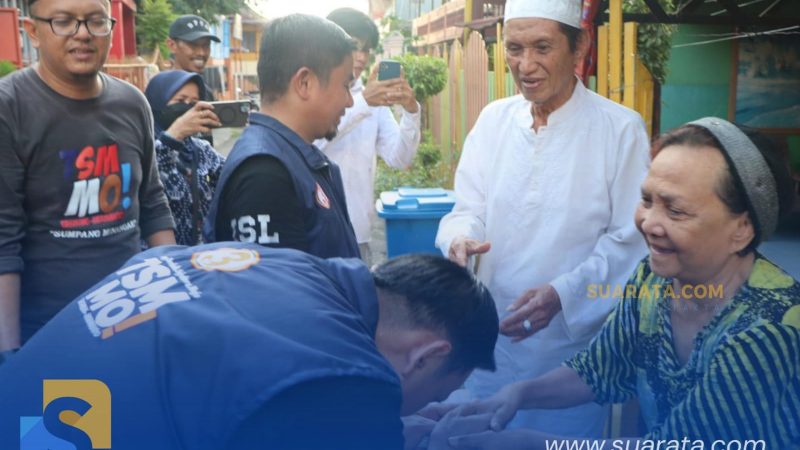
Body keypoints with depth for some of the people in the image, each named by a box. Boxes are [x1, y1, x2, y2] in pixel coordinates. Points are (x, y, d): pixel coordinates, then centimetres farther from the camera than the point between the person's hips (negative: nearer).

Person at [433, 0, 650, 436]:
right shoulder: (493, 118, 2)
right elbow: (470, 208, 4)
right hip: (492, 334, 4)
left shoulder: (621, 128, -11)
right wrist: (460, 239, -19)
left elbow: (629, 240, -10)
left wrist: (562, 294, -23)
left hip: (574, 341, -3)